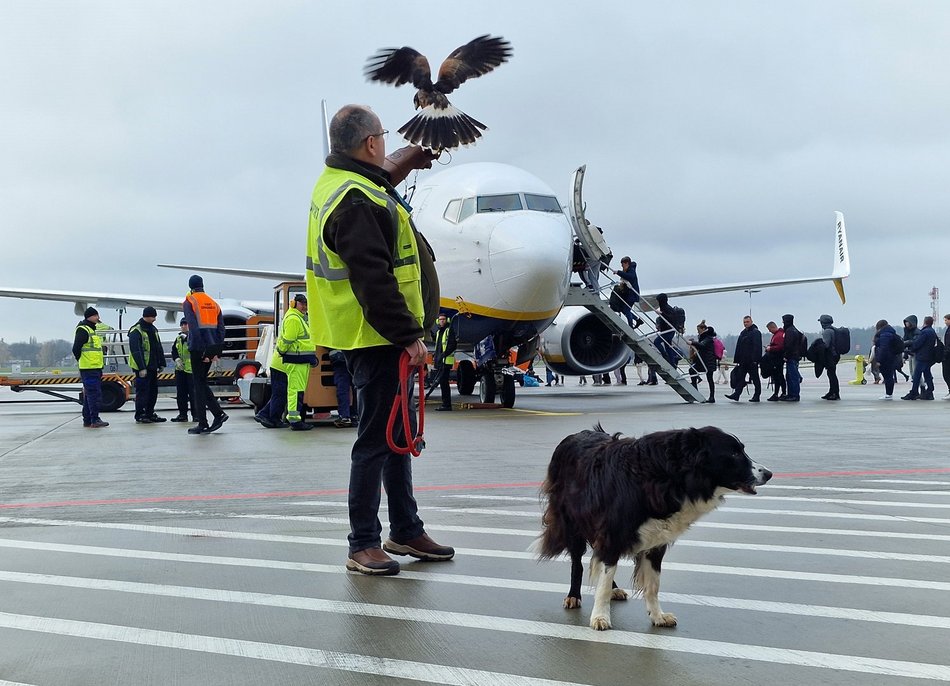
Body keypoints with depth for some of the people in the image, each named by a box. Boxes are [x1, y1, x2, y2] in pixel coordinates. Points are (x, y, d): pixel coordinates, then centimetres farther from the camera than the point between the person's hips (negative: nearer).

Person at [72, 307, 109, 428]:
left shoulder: (94, 329, 20)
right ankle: (95, 420, -11)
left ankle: (87, 420, 17)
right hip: (88, 368, -10)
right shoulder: (83, 330, -11)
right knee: (94, 394, -11)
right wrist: (82, 360, -6)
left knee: (88, 394, 13)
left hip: (96, 368, 10)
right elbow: (76, 349, -17)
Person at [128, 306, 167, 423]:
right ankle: (139, 416, 1)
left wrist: (161, 363, 15)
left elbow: (159, 348, 19)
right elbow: (135, 351, -19)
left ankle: (150, 414, 21)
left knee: (153, 391, 12)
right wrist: (141, 368, -23)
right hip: (142, 368, -8)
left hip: (152, 367, 8)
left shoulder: (153, 329, 13)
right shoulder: (136, 331, -14)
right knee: (142, 391, -5)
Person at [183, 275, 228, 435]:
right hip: (212, 348, 6)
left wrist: (202, 351, -17)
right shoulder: (214, 303, 14)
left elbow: (194, 328, -15)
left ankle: (203, 424, 1)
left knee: (198, 384, 0)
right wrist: (217, 352, 8)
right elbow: (221, 329, 8)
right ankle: (218, 413, 6)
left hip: (198, 349, -6)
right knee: (202, 382, 17)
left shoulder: (189, 302, -4)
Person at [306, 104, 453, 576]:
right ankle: (363, 545, 4)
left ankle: (405, 531, 29)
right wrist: (408, 336, -24)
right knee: (377, 439, -4)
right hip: (377, 338, -11)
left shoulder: (336, 184, 13)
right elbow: (373, 279, -26)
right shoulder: (356, 202, -21)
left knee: (397, 434, 18)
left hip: (380, 339, 11)